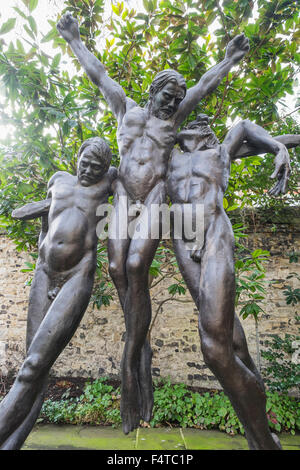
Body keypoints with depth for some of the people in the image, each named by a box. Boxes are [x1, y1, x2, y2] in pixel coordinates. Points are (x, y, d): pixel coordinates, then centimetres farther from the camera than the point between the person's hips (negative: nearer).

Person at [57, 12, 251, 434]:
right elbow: (99, 75, 33)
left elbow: (204, 86, 29)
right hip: (124, 195, 2)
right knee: (117, 269, -13)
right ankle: (142, 351, 0)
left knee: (135, 268, -20)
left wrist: (229, 60, 33)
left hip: (154, 197, -2)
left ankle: (131, 362, -9)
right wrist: (74, 40, 41)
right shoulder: (127, 109, 25)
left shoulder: (172, 119, 23)